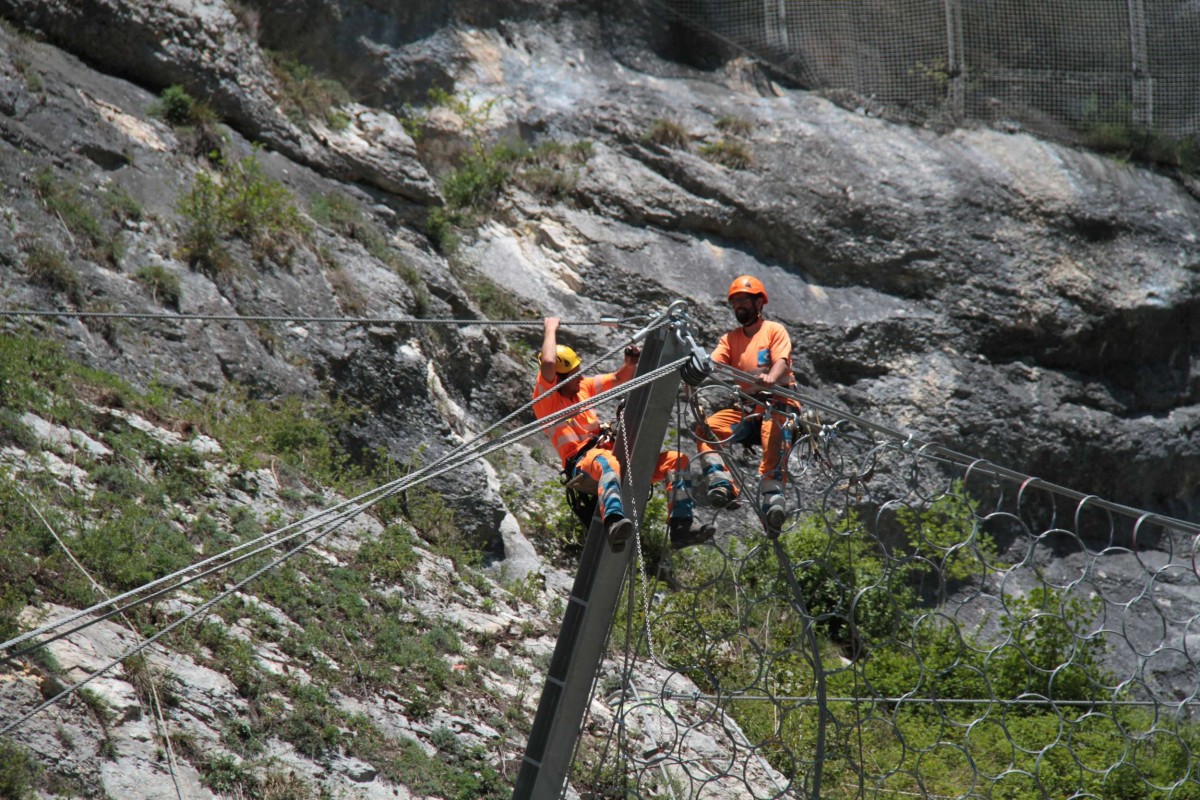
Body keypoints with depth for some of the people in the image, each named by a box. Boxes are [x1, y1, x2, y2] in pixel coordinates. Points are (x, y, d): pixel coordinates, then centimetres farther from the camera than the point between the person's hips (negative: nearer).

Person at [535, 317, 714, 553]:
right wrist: (550, 330, -2)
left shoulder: (583, 386, 23)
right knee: (606, 462, -46)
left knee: (676, 460, -5)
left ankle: (681, 528, -20)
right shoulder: (545, 398, 1)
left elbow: (618, 380, 30)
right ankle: (614, 524, -74)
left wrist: (630, 364, 8)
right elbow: (548, 363, -17)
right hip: (582, 464, -8)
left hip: (610, 451, 8)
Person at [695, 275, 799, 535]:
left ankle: (772, 496, -50)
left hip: (777, 403, -5)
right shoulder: (730, 339, 19)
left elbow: (781, 362, -11)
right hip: (746, 407, 5)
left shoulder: (775, 330, 7)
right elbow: (711, 364, 3)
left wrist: (771, 378, -35)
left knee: (772, 428, -39)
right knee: (706, 427, -21)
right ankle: (721, 483, -34)